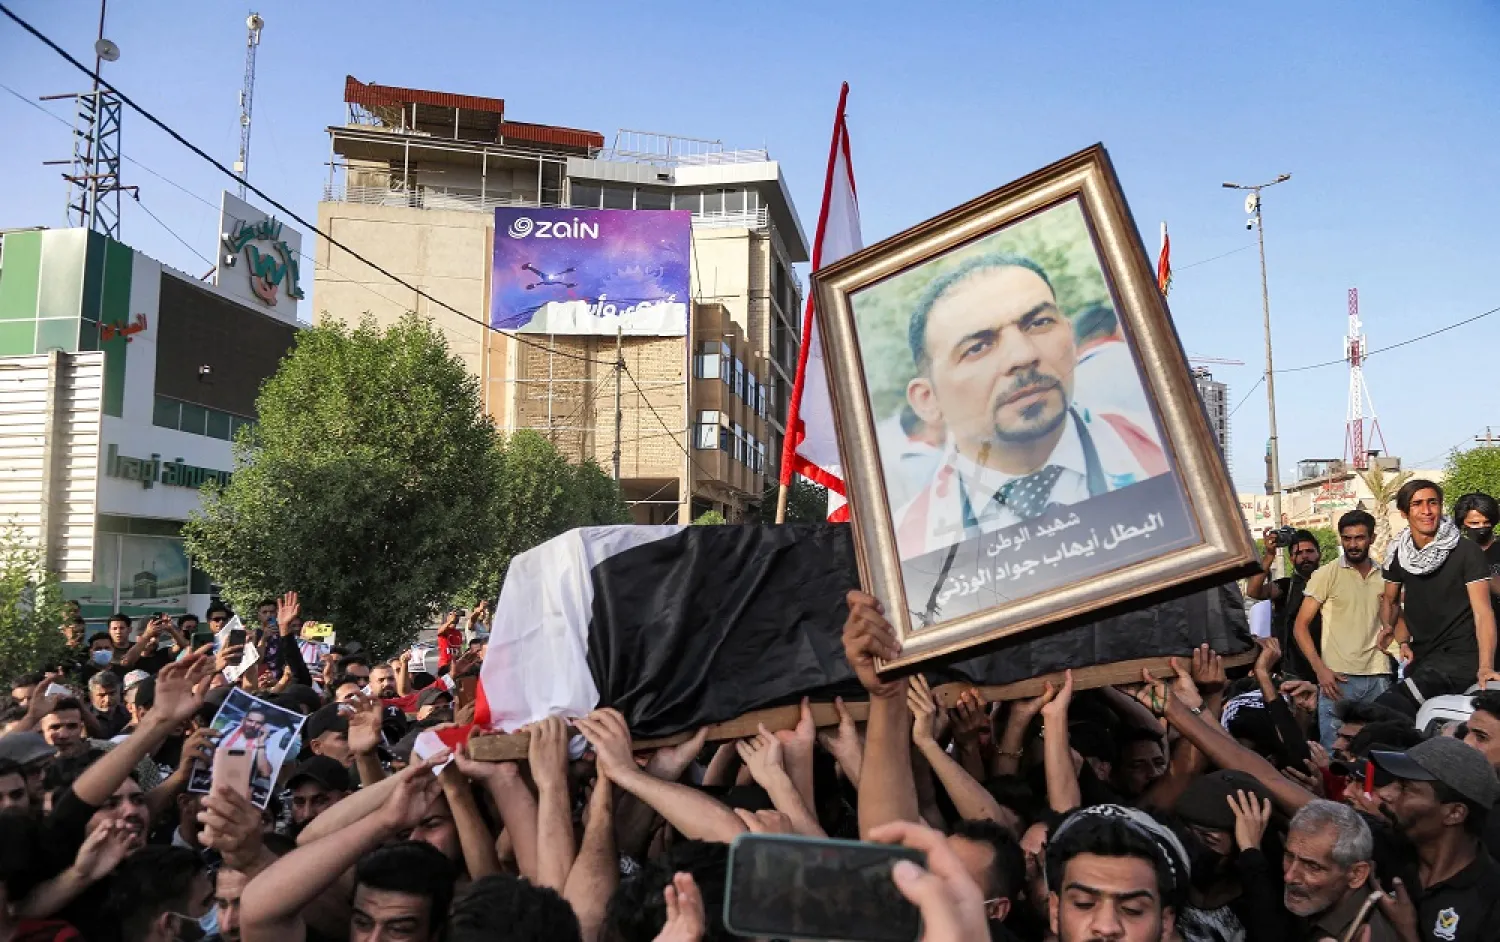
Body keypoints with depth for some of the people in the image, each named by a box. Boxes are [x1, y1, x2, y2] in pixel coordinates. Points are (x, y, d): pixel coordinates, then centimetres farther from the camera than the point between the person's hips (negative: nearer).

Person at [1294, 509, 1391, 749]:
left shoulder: (1384, 577, 12)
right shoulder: (1326, 574, 1)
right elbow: (1300, 626, -2)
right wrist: (1319, 669, -13)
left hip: (1378, 676, 4)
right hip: (1337, 677, -4)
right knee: (1334, 751, -5)